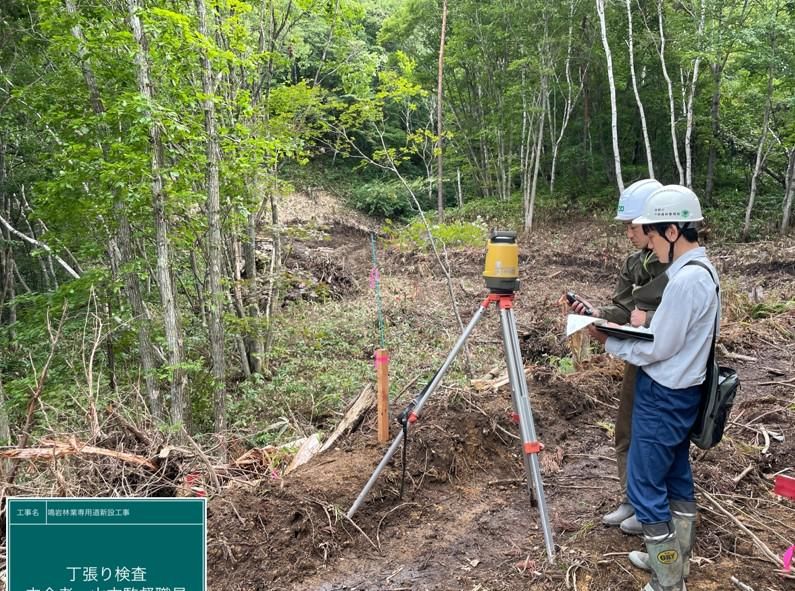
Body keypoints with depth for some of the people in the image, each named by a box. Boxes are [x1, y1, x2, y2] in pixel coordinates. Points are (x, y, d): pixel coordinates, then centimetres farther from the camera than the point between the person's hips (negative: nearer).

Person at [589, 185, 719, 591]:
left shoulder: (685, 280, -25)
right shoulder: (701, 269, 7)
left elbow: (656, 348, -20)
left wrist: (608, 341, -7)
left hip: (663, 397, -10)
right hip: (681, 392, 10)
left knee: (645, 487, 1)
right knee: (676, 479, 20)